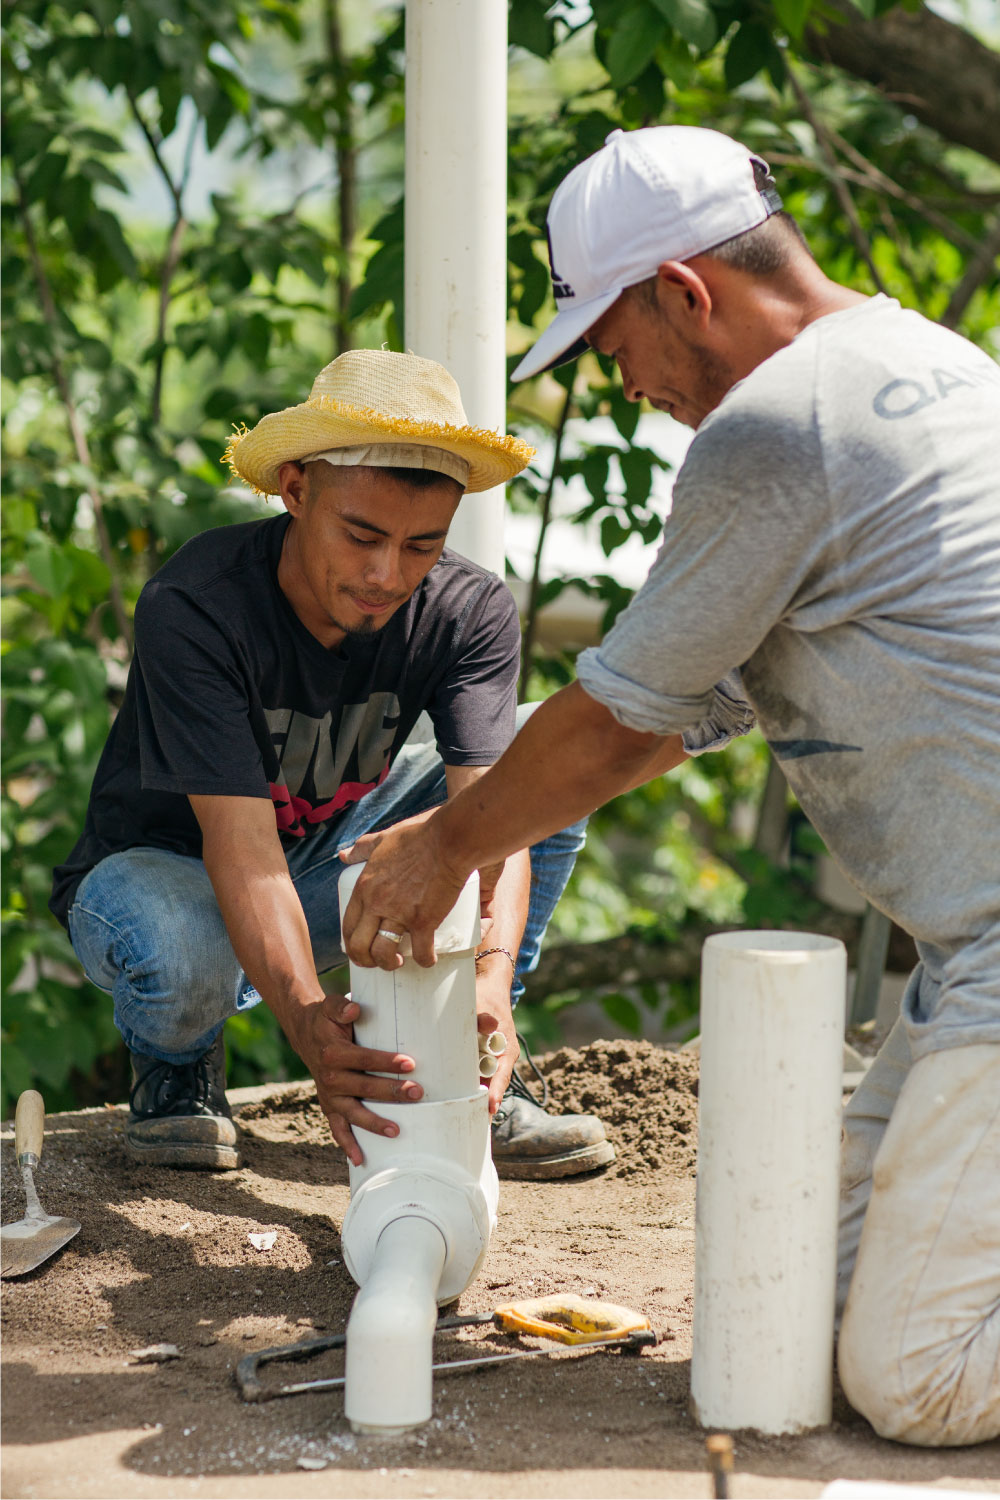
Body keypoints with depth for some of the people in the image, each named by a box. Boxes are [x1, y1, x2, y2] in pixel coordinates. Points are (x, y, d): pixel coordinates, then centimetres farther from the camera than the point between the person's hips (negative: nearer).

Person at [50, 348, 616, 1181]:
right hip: (168, 867, -4)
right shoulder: (192, 608, -30)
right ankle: (176, 1064, -2)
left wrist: (491, 976, -50)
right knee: (175, 951, -41)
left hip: (339, 873, 4)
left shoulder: (471, 612, -18)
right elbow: (240, 841, -38)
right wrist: (307, 1020, -54)